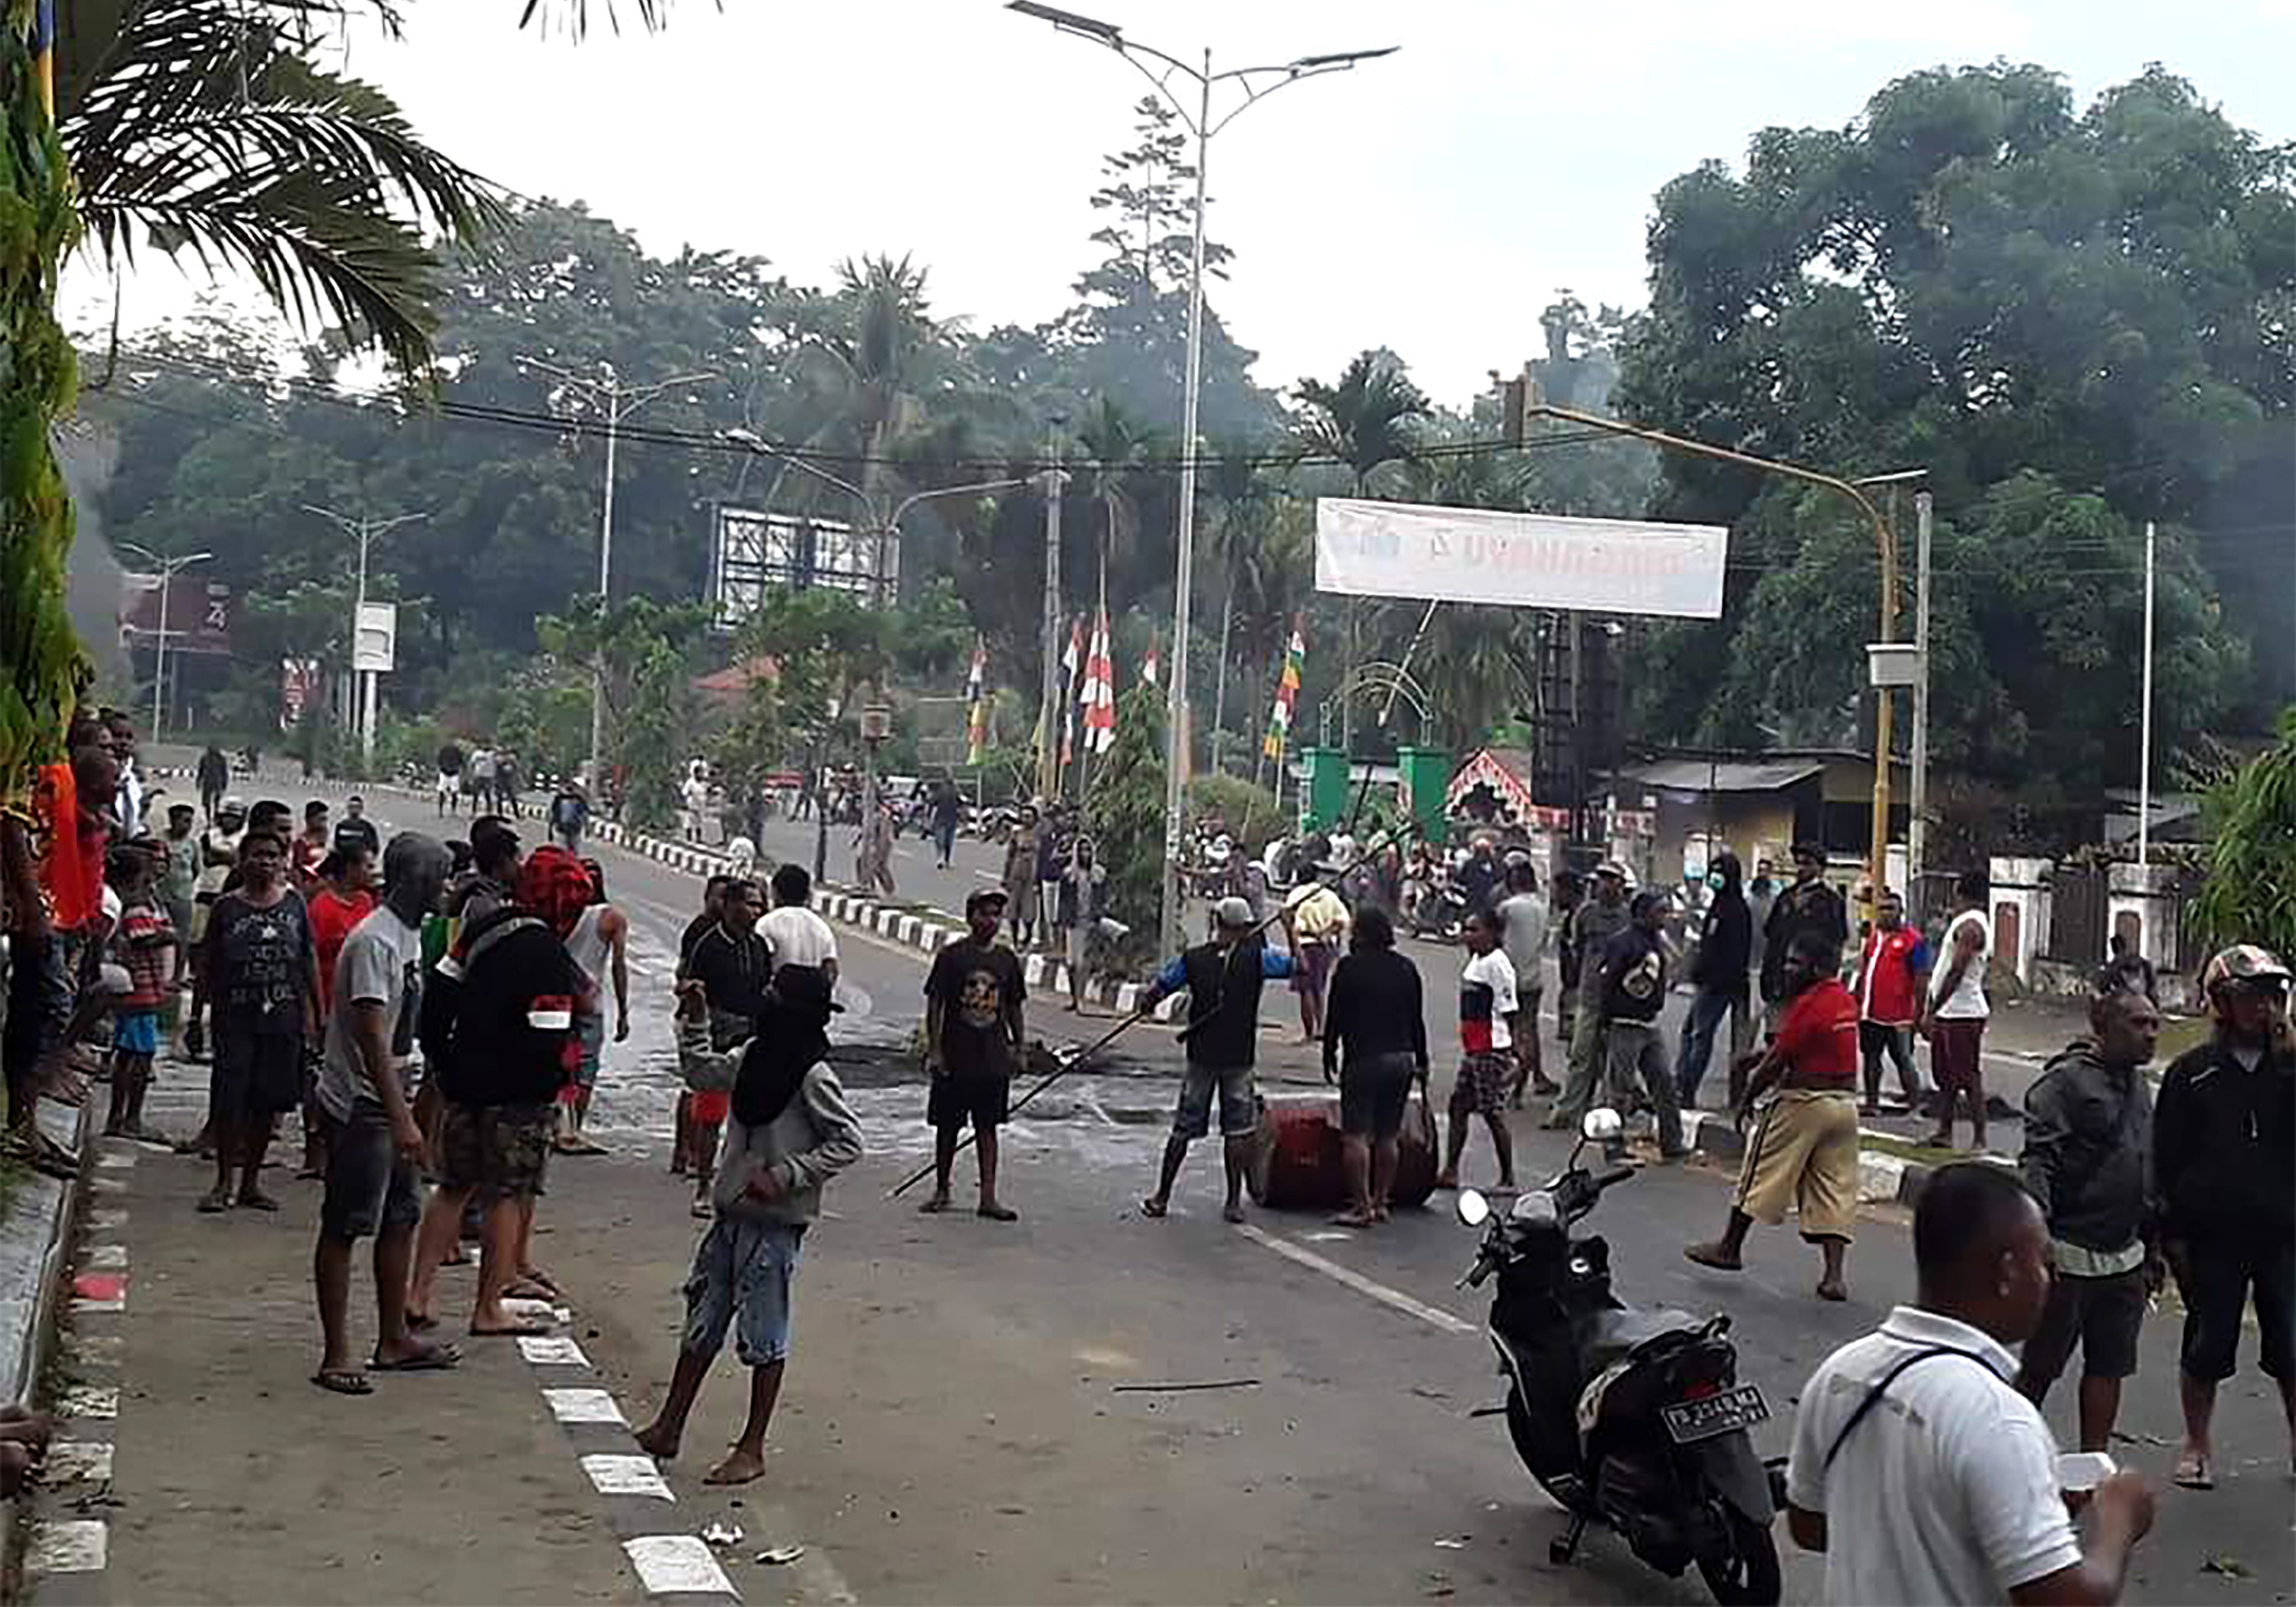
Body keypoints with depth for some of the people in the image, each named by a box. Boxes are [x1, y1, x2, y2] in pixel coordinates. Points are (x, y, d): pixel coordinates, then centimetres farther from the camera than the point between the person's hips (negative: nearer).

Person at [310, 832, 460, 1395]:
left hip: (391, 1105, 10)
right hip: (360, 1108, -10)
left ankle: (394, 1341, 25)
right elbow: (372, 1039, -25)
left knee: (402, 1218, 15)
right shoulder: (374, 942, -19)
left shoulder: (410, 936, 12)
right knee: (344, 1229, -2)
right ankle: (335, 1356, 4)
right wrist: (403, 1120, -28)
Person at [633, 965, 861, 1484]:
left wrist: (787, 1176, -20)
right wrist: (694, 1021, 10)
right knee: (702, 1323, 16)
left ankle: (752, 1450, 13)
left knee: (763, 1336, 3)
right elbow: (703, 1073, 20)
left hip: (775, 1222, -8)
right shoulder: (755, 1056, 5)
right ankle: (668, 1429, 27)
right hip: (731, 1212, 8)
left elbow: (847, 1141, -16)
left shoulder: (813, 1077, -17)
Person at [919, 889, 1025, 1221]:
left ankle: (988, 1196, 8)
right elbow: (934, 1006, -4)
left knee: (988, 1127, 6)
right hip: (955, 1059, -3)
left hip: (994, 1060, 3)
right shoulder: (951, 956, -6)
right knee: (947, 1127, 7)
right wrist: (934, 1050, -8)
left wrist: (1018, 1045, 12)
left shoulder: (1007, 960, 6)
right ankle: (942, 1190, 22)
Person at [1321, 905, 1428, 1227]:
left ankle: (1361, 1206, -6)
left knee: (1356, 1135, -3)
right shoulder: (1406, 969, 9)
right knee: (1389, 1136, 11)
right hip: (1402, 1059, 6)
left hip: (1364, 1059, -6)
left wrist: (1329, 1057, 3)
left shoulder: (1350, 967, -7)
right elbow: (1417, 1020, 13)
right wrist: (1421, 1061, 19)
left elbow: (1334, 1017, -6)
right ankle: (1381, 1202, 15)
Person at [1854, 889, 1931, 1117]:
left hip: (1898, 1016, -7)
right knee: (1871, 1057, 10)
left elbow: (1922, 978, -10)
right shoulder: (1873, 937, 15)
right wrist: (1859, 1002, 19)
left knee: (1903, 1059, -3)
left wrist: (1917, 1011, -14)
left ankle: (1915, 1104, 4)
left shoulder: (1913, 940, -7)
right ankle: (1872, 1103, 18)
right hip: (1871, 1013, 7)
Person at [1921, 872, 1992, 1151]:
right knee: (1945, 1076, 14)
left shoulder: (1970, 926, -16)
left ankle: (1979, 1140, -6)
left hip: (1963, 1013, -10)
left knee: (1970, 1079, -7)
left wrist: (1932, 1011, -20)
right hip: (1950, 1012, 10)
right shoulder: (1965, 923, 16)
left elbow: (1956, 973, -22)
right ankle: (1944, 1133, 21)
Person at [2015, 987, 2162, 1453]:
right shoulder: (2066, 1081, -11)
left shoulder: (2139, 1088, 14)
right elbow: (2038, 1160, -18)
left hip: (2124, 1258, 8)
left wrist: (2153, 1247, 23)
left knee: (2109, 1366, 10)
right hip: (2070, 1254, -7)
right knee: (2041, 1366, 1)